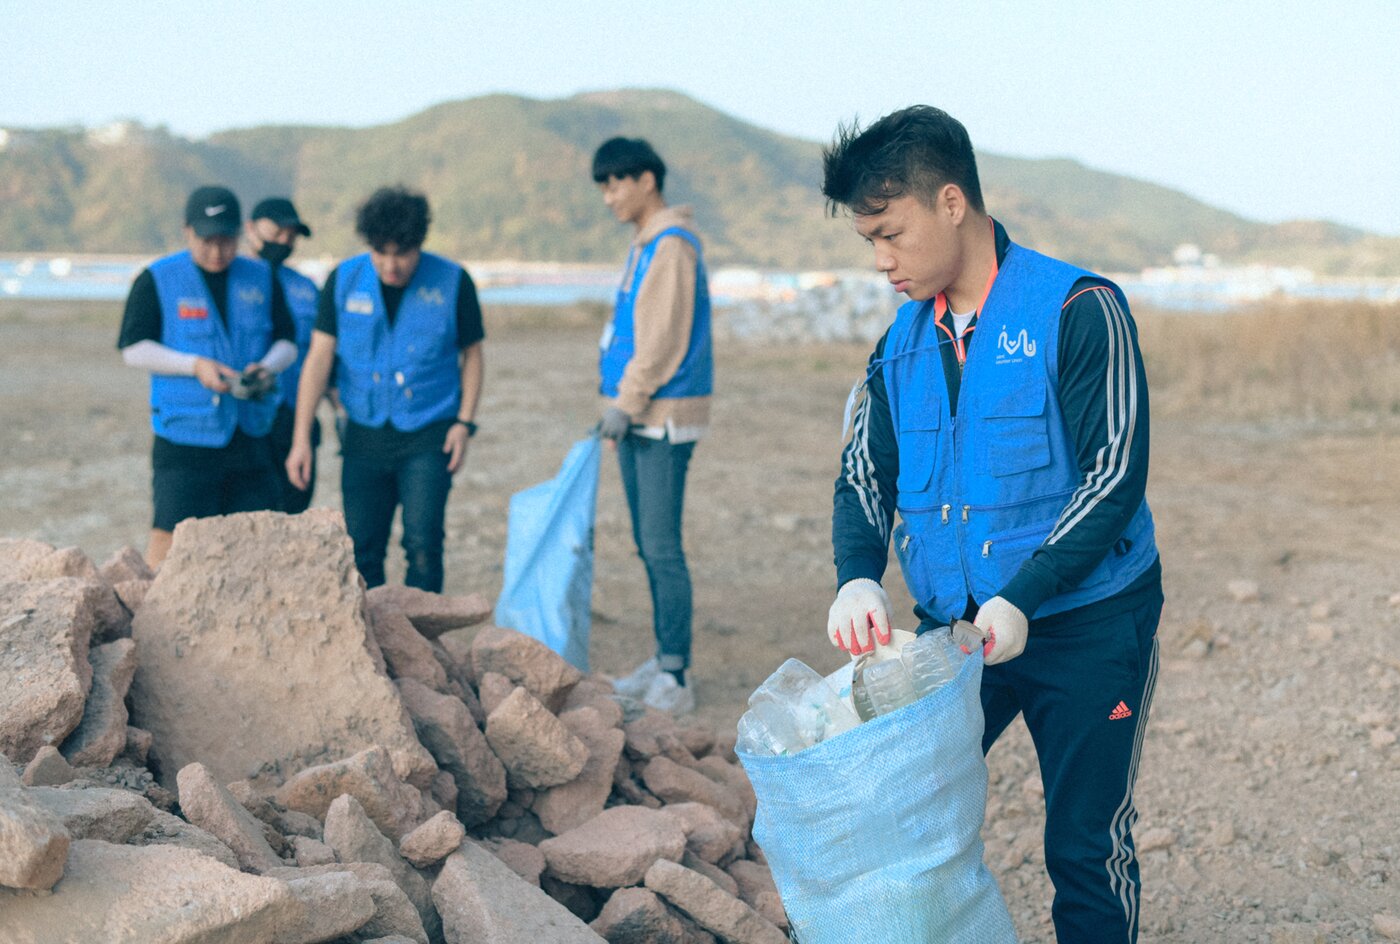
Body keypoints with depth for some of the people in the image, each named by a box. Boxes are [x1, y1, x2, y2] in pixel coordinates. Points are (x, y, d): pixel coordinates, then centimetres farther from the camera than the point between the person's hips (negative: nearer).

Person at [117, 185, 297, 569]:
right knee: (171, 536, -9)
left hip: (250, 434, 4)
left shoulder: (261, 278, 10)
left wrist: (268, 367, -9)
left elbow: (287, 342, 14)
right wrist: (195, 366, -16)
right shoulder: (156, 280, 0)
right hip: (184, 437, -4)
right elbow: (134, 349, -3)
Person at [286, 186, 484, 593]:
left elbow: (471, 353, 7)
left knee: (422, 543, -11)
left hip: (428, 437, -2)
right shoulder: (344, 280, -1)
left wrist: (465, 421, -4)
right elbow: (319, 357, -1)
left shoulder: (453, 282, -5)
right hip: (365, 436, 2)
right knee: (361, 550, 5)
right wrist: (301, 438, -6)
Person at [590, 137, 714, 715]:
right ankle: (662, 663, 21)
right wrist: (622, 406, 15)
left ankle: (675, 679, -4)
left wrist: (626, 403, -16)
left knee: (662, 548, -8)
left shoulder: (672, 245, -13)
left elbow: (666, 338, -19)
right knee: (649, 547, 13)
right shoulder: (644, 245, 17)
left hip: (665, 417, -10)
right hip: (638, 418, 10)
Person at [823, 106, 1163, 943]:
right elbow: (866, 475, 10)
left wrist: (1021, 600, -25)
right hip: (955, 626, 5)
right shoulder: (906, 340, 8)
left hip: (1086, 627, -5)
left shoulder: (1079, 310, -12)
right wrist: (857, 577, -10)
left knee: (1086, 851, 3)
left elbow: (1115, 479, -16)